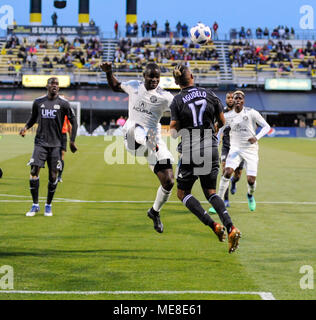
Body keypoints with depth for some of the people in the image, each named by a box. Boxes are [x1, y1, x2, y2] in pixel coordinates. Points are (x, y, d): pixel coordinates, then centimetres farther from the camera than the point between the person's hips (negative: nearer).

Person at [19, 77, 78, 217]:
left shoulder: (63, 103, 0)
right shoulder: (38, 102, 6)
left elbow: (73, 121, 5)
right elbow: (33, 117, 21)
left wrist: (72, 141, 0)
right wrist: (26, 127, 1)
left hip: (56, 144, -1)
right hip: (40, 142, 1)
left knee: (53, 176, -1)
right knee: (34, 171, -10)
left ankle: (48, 205, 16)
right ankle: (35, 205, 2)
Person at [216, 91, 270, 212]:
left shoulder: (251, 113, -9)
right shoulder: (227, 116, 0)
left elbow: (266, 127, -6)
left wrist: (257, 138, -21)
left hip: (251, 149, -1)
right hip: (235, 148, 1)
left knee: (251, 180, -7)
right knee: (227, 172, -22)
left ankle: (250, 195, 29)